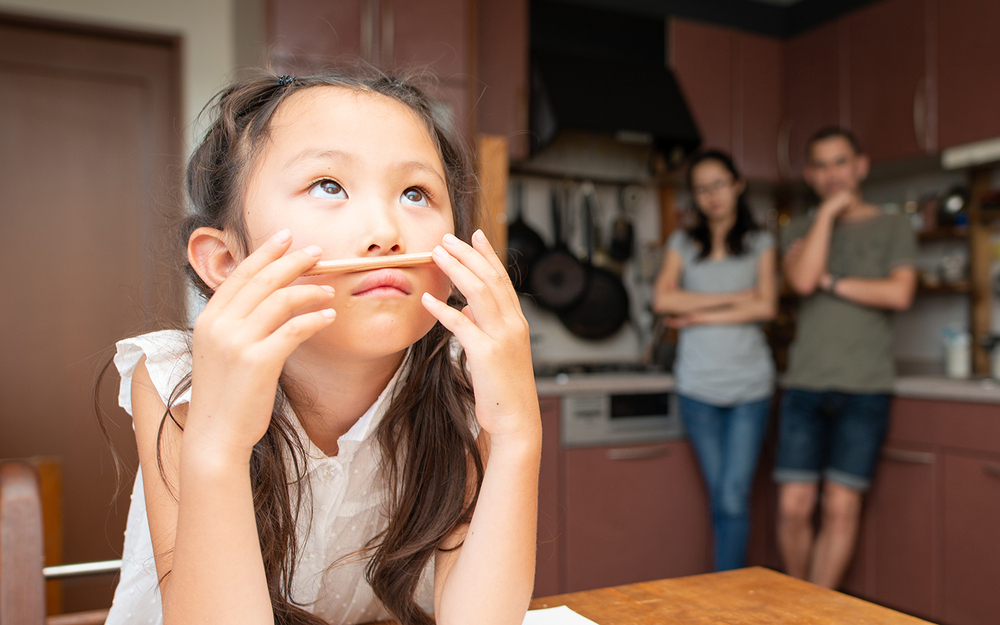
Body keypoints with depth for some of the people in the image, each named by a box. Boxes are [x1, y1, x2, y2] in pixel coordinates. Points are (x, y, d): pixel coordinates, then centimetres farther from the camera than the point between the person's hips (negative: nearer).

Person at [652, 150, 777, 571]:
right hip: (698, 384, 1)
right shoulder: (683, 243, 12)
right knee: (720, 499, 5)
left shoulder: (760, 243, 10)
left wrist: (699, 315, -6)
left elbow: (766, 307, -4)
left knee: (733, 499, -5)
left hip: (749, 384, -1)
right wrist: (733, 298, -7)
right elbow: (662, 300, -5)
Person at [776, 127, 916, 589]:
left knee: (841, 507, -2)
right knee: (793, 506, -1)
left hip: (865, 389, -1)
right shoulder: (798, 231, 13)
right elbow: (802, 280, -9)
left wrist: (830, 281, -4)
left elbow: (900, 294, -7)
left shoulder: (892, 228, 10)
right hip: (805, 386, 1)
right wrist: (828, 212, -4)